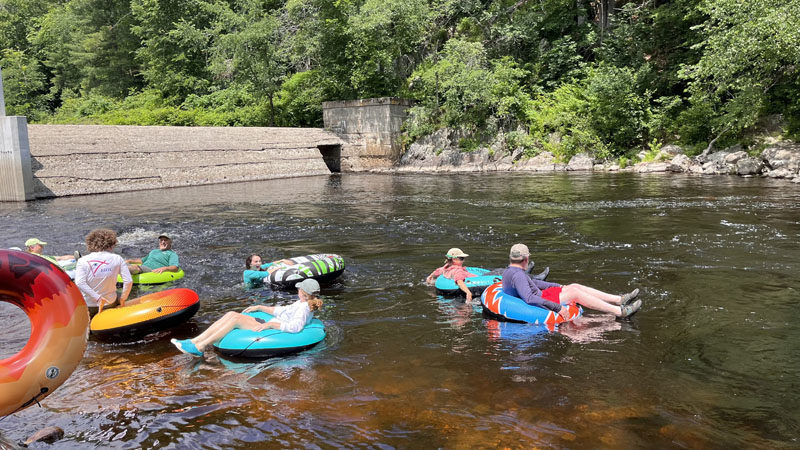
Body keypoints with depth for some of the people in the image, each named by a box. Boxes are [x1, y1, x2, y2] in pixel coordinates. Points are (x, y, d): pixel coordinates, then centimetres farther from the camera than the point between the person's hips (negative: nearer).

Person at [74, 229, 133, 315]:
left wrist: (98, 298, -19)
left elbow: (80, 283, -22)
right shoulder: (117, 259, -8)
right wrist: (122, 299, 1)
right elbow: (128, 281, -12)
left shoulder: (83, 261, -9)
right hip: (110, 304, 1)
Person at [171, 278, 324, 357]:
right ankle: (195, 341, -10)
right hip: (269, 325, 10)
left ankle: (199, 348, -20)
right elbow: (281, 311, 29)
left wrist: (270, 324, -29)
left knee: (236, 319, -21)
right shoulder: (301, 304, 18)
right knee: (232, 314, -5)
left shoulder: (304, 308, -15)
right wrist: (259, 307, 25)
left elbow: (295, 327, -32)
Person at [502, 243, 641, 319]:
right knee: (575, 293, -12)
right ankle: (620, 311, -10)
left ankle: (619, 300, 7)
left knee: (574, 286, 6)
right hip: (539, 306, -10)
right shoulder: (518, 275, -24)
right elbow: (529, 299, -35)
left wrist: (558, 286, 24)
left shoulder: (509, 271, 11)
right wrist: (557, 308, -32)